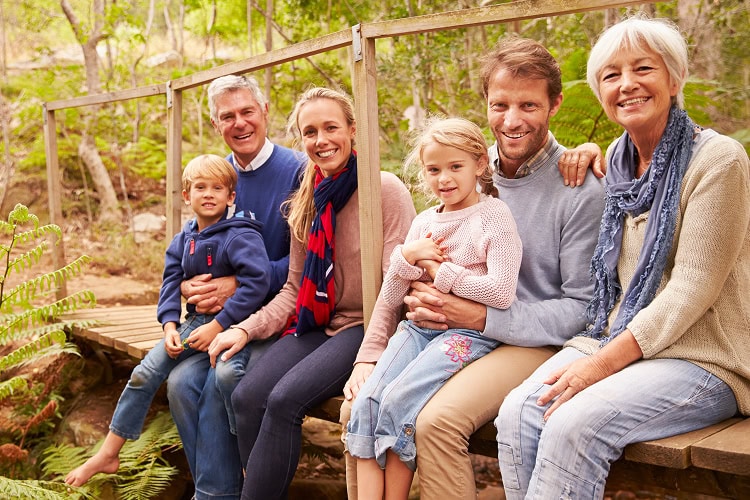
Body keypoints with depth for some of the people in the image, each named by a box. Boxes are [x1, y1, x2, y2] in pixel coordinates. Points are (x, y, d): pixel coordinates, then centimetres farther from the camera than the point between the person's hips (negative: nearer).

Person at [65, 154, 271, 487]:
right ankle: (108, 454, 12)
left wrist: (218, 326, -24)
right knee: (144, 374, -2)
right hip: (195, 321, 7)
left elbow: (257, 281, -24)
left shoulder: (240, 235, -12)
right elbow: (171, 284, 10)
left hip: (233, 323, -7)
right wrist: (170, 326, -8)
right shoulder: (182, 241, 11)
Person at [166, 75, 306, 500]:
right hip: (228, 316, 6)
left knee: (226, 374, -28)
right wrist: (193, 287, -6)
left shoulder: (297, 170, -8)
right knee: (182, 382, -16)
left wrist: (239, 285, -18)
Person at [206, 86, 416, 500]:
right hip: (317, 325, 6)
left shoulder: (386, 190, -9)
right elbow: (295, 287, 15)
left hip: (366, 327, -6)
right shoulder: (305, 204, 11)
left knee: (285, 400, -26)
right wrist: (248, 328, 0)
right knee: (247, 397, -17)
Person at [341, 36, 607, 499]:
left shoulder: (581, 190, -10)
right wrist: (420, 299, -10)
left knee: (437, 421, -30)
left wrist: (483, 317, -20)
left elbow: (583, 308, -11)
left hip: (533, 342, -5)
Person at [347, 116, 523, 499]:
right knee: (365, 402, -16)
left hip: (468, 330, -6)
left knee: (398, 400, -24)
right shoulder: (423, 222, 14)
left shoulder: (494, 215, -3)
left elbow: (501, 292, -16)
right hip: (418, 325, 6)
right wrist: (407, 257, -4)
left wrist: (441, 272, -9)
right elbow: (390, 300, 14)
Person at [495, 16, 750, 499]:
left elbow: (692, 288, -15)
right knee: (518, 413, -22)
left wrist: (602, 363, -19)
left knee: (574, 423, -31)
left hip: (700, 359, -6)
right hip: (616, 344, 6)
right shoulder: (616, 158, 12)